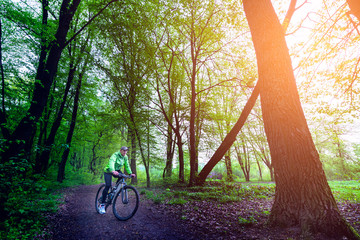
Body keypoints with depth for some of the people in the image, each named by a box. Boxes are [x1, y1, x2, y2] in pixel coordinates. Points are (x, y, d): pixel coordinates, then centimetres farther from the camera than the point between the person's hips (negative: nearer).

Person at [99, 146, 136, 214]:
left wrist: (130, 173, -16)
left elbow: (127, 166, -2)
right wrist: (113, 171, -61)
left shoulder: (125, 157, -5)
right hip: (108, 171, -6)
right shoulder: (115, 155, -25)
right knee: (108, 186, -18)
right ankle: (102, 204, -9)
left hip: (117, 170, 6)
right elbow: (111, 162, -43)